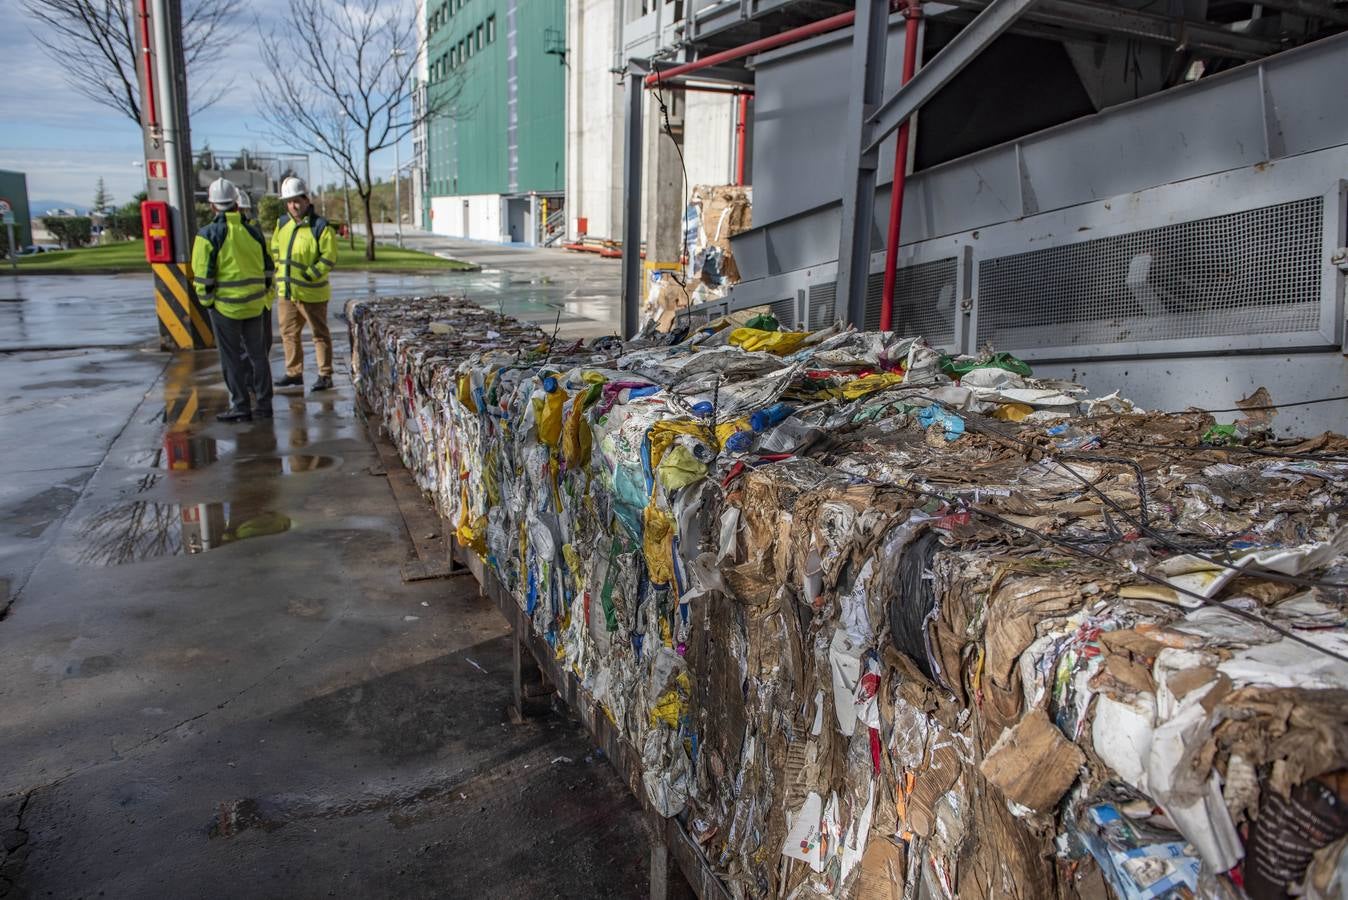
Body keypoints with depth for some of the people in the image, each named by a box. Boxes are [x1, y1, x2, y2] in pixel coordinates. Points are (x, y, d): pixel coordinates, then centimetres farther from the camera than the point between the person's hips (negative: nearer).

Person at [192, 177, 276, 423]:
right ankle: (263, 403, 17)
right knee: (257, 354, 13)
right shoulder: (253, 232, 4)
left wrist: (206, 300, 2)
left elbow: (202, 275, -12)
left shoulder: (208, 235, -11)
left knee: (232, 358, 4)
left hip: (225, 306, -4)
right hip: (255, 305, 4)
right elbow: (269, 270, 9)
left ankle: (240, 407, 8)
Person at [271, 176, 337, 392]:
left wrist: (309, 275, -19)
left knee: (320, 334, 3)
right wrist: (281, 272, 8)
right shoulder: (282, 224, 8)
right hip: (285, 291, 7)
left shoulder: (320, 226, -13)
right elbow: (275, 249, 20)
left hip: (311, 292, -7)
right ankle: (294, 373, 25)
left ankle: (325, 375, 10)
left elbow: (329, 257, -16)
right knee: (289, 333, 14)